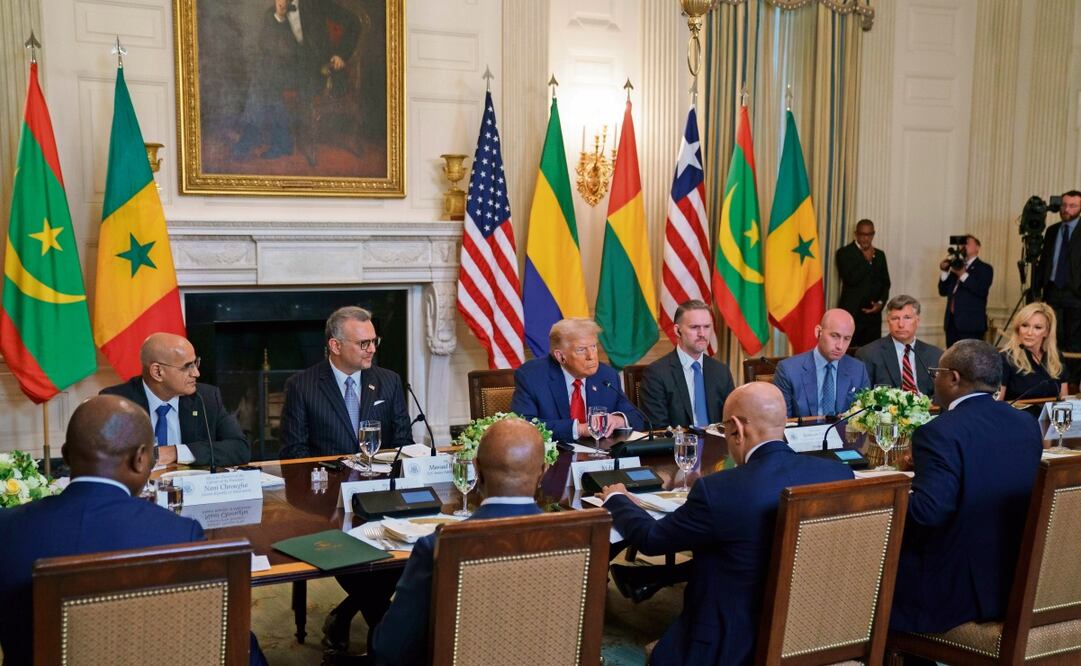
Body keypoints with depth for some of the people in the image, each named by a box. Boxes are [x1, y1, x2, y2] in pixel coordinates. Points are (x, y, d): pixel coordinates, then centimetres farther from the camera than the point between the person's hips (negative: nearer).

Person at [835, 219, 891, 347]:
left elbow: (885, 283, 17)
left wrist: (881, 303, 1)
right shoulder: (844, 253, -1)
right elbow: (851, 279, -14)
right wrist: (867, 260, -9)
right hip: (851, 313, -4)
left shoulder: (879, 255, 15)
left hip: (873, 313, 4)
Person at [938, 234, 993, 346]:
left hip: (970, 324, -6)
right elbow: (943, 291, 16)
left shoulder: (984, 268, 2)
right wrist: (945, 272, 2)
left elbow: (982, 291, -15)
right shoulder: (956, 267, 20)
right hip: (952, 322, 6)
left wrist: (964, 275, -18)